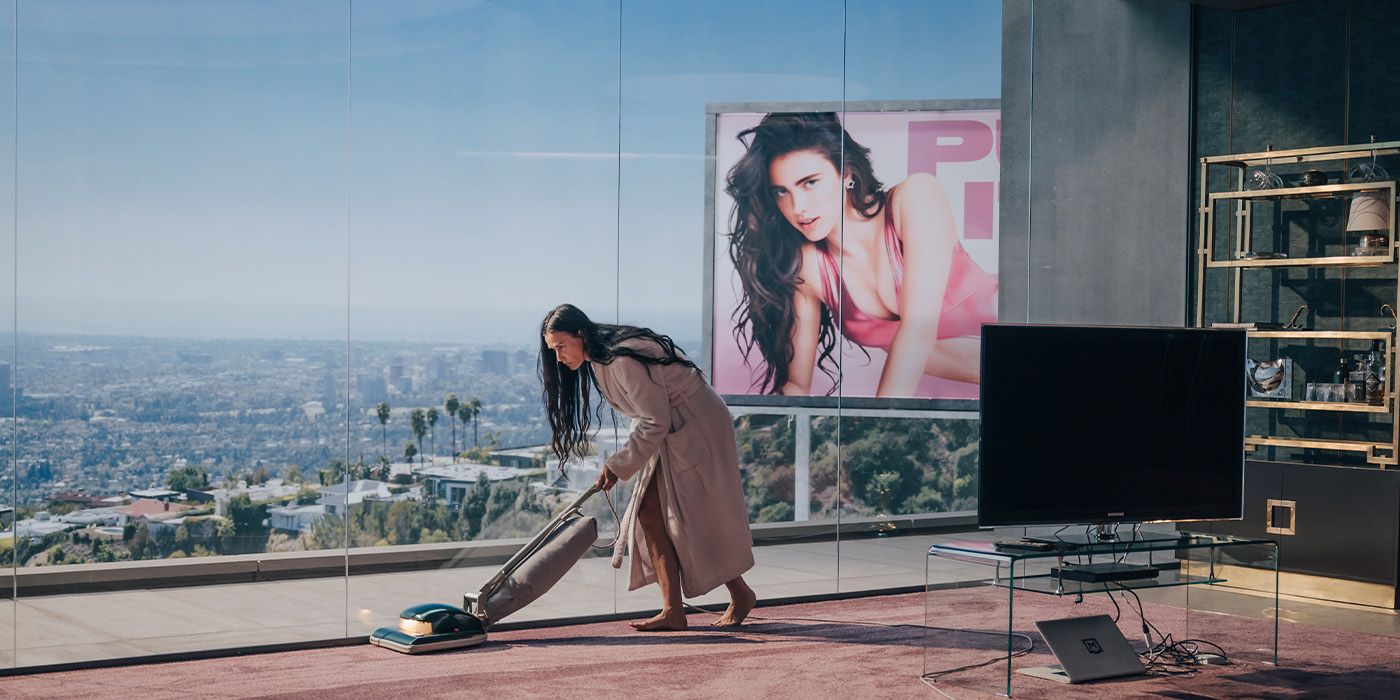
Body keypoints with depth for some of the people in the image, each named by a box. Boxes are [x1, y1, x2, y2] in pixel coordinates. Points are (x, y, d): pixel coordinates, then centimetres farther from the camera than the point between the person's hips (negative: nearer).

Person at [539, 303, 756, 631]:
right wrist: (625, 462, 7)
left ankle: (741, 595, 11)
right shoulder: (598, 361, 5)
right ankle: (673, 611, -6)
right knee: (650, 514, -2)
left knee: (698, 518, -6)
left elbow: (656, 422, -24)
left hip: (698, 427, -10)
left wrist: (618, 466, -20)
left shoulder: (624, 360, -26)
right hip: (671, 432, 10)